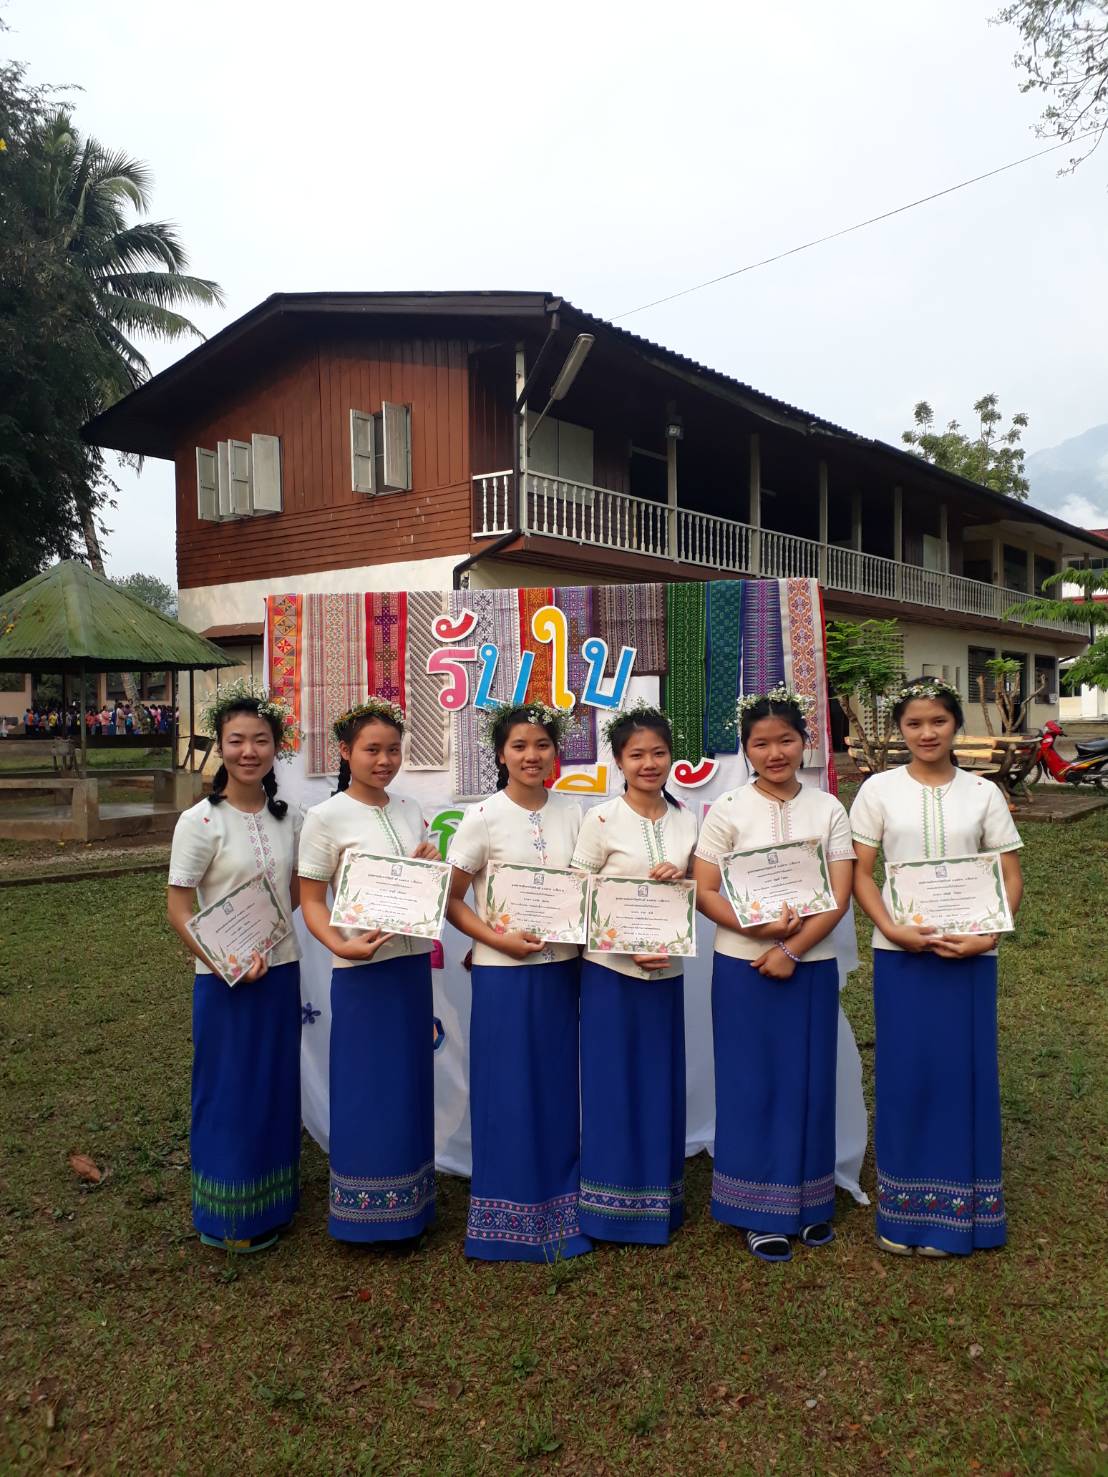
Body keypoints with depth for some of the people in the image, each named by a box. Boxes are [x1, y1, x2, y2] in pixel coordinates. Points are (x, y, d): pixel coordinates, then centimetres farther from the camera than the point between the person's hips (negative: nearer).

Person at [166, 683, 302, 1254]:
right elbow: (178, 908, -13)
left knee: (276, 1085, 15)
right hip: (225, 979, -5)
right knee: (228, 1090, 6)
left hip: (281, 969, 5)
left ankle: (269, 1201, 34)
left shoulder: (286, 817, 3)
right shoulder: (200, 821, -13)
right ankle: (225, 1216, 25)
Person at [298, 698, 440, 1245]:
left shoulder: (410, 810, 8)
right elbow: (311, 901, -9)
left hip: (414, 961, 6)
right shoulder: (326, 817, -9)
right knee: (366, 1087, 3)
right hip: (362, 969, -5)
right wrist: (341, 944, -26)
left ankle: (411, 1202, 30)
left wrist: (431, 867, -5)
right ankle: (366, 1209, 20)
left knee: (410, 1082, 14)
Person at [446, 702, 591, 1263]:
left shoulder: (572, 813, 3)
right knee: (508, 1096, 4)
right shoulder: (483, 818, -8)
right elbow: (451, 901, -5)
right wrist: (497, 939, -18)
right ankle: (510, 1222, 21)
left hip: (563, 970, 4)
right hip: (504, 974, -3)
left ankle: (562, 1213, 29)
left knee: (560, 1091, 12)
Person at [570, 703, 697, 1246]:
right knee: (614, 1084, 3)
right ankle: (613, 1207, 18)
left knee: (661, 1083, 12)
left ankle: (659, 1202, 28)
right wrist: (630, 949, -17)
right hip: (612, 971, -4)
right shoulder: (602, 820, -9)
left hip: (666, 970, 4)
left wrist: (679, 877, -11)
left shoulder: (685, 819, 5)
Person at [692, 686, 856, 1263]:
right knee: (752, 1081, 5)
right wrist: (759, 925, -21)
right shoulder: (728, 810, -3)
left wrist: (791, 949, -15)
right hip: (744, 966, -2)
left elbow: (839, 896, -4)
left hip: (812, 966, 2)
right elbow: (704, 893, -7)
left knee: (809, 1081, 10)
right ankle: (760, 1212, 19)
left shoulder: (827, 809, 2)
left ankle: (809, 1203, 27)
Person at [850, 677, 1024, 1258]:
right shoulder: (879, 790, 0)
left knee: (966, 1071, 5)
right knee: (904, 1071, 4)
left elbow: (1011, 877, 4)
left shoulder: (983, 793, 3)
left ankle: (959, 1208, 21)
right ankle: (904, 1210, 19)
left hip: (969, 953, 1)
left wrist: (988, 935, -11)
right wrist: (892, 929, -15)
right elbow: (860, 874, 0)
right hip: (901, 952, -1)